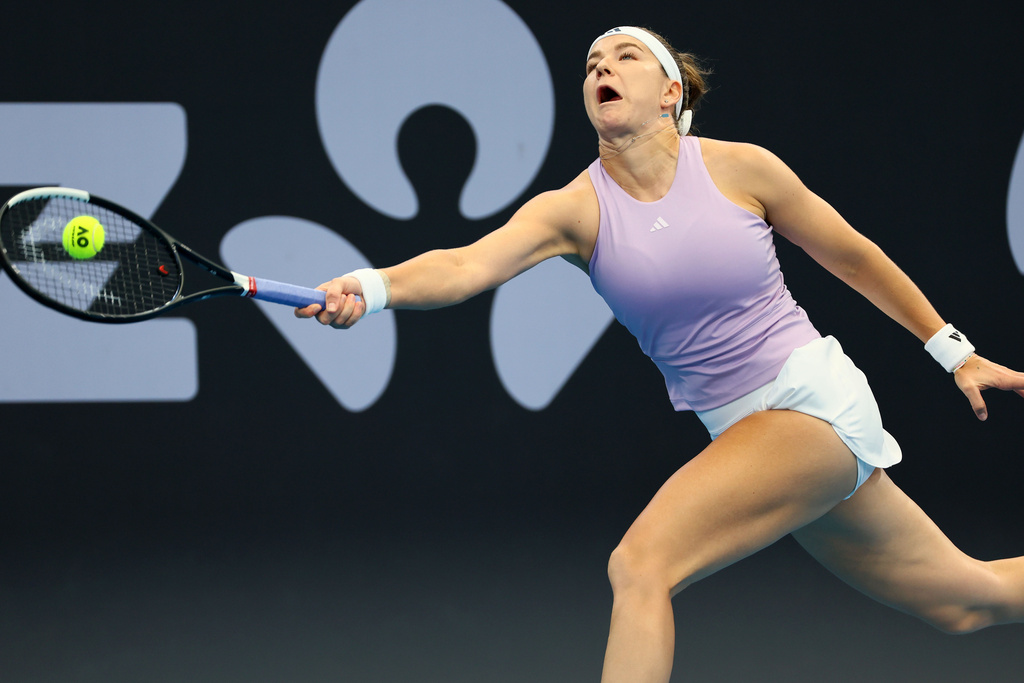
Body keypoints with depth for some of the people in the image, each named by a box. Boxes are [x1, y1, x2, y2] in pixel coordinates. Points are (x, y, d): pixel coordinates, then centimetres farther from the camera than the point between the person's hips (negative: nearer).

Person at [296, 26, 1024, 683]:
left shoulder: (740, 168, -9)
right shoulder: (575, 210, -3)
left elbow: (851, 255, 4)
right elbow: (466, 266, -21)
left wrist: (955, 351, 11)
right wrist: (367, 288, -41)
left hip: (815, 399, -4)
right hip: (742, 431, 4)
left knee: (642, 565, -23)